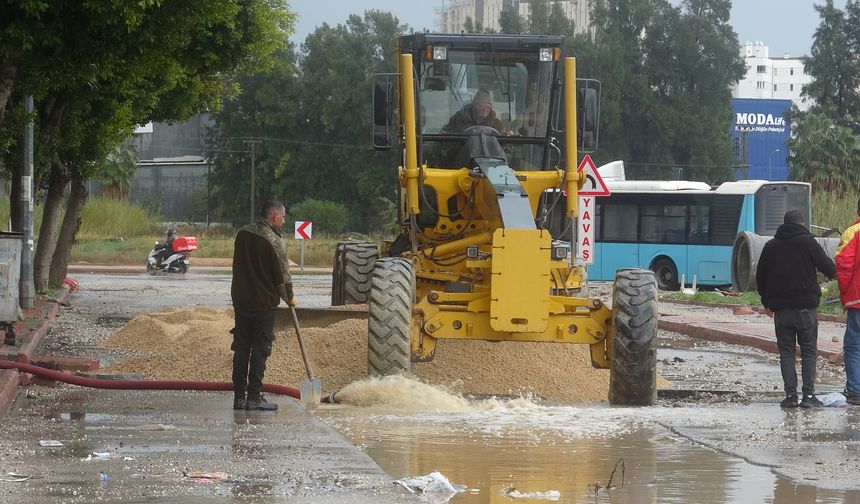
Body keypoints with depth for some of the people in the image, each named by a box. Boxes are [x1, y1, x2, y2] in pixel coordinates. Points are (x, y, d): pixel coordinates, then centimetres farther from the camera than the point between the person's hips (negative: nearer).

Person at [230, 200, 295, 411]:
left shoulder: (242, 234, 5)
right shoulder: (274, 241, -15)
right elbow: (282, 276, -10)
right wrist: (289, 298, 7)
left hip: (240, 300, 6)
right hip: (264, 303, -6)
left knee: (241, 349, 10)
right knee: (260, 351, 0)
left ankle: (239, 397, 12)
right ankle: (254, 397, -1)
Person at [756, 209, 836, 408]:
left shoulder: (770, 246, 9)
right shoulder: (807, 242, -4)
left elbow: (760, 277, 15)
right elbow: (829, 268, -4)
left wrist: (767, 302, 26)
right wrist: (834, 273, 21)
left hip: (780, 309, 3)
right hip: (806, 307, -3)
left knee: (786, 352, 7)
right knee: (809, 351, 2)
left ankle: (790, 395, -2)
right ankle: (808, 395, -5)